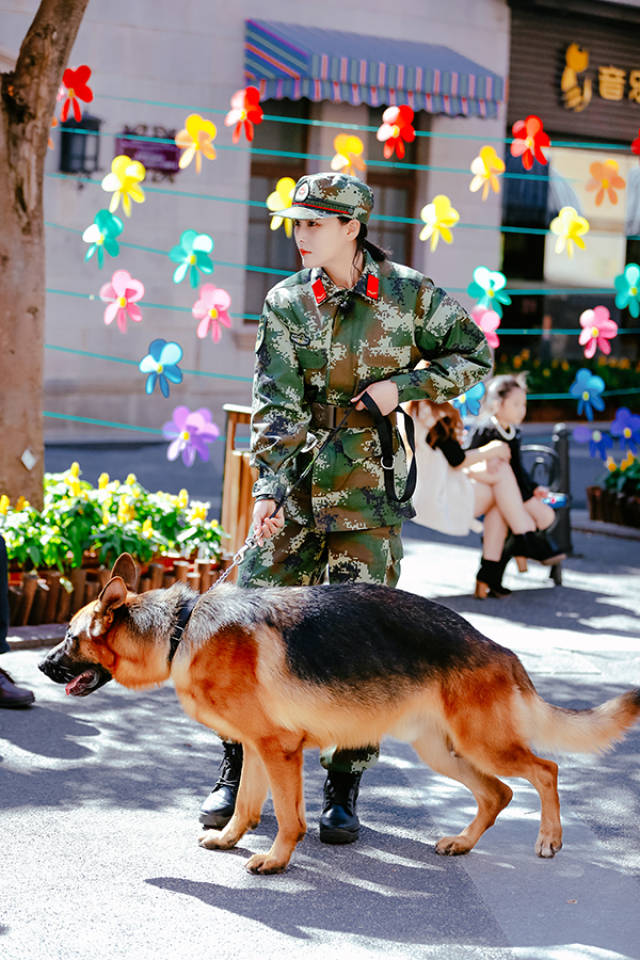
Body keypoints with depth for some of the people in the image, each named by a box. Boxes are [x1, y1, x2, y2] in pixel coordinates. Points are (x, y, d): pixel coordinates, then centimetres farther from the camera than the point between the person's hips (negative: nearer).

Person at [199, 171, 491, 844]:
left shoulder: (406, 295, -2)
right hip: (295, 486, 2)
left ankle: (343, 792, 10)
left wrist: (404, 385, -7)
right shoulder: (287, 302, 1)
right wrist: (268, 485, -19)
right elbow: (275, 401, -6)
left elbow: (474, 354, 8)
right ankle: (236, 773, 15)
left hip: (369, 488, -2)